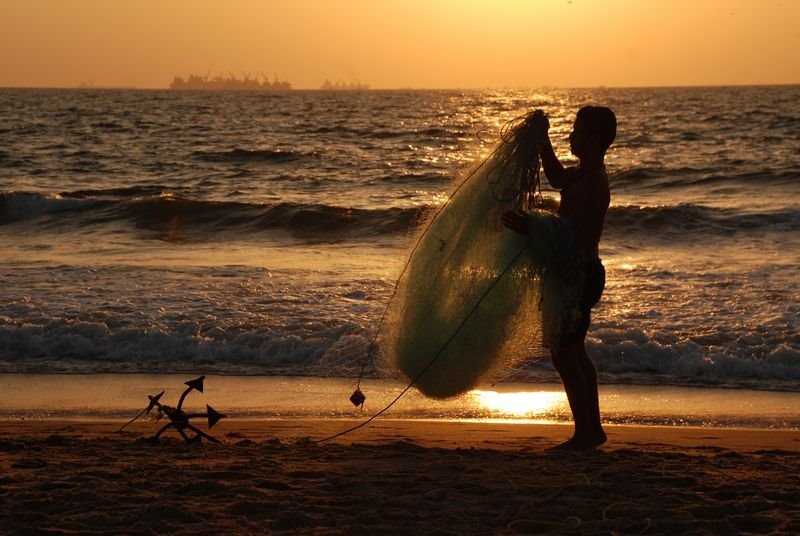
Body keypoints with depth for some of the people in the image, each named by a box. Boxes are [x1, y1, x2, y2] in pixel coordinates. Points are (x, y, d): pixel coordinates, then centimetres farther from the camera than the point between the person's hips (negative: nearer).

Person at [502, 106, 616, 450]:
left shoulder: (591, 185, -21)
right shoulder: (584, 175, 10)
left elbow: (572, 237, -27)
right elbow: (557, 179, 30)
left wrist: (530, 229, -38)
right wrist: (542, 140, 20)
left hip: (579, 275, -11)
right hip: (580, 273, 11)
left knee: (563, 355, -7)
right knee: (574, 353, 17)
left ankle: (583, 435, -4)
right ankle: (593, 429, 24)